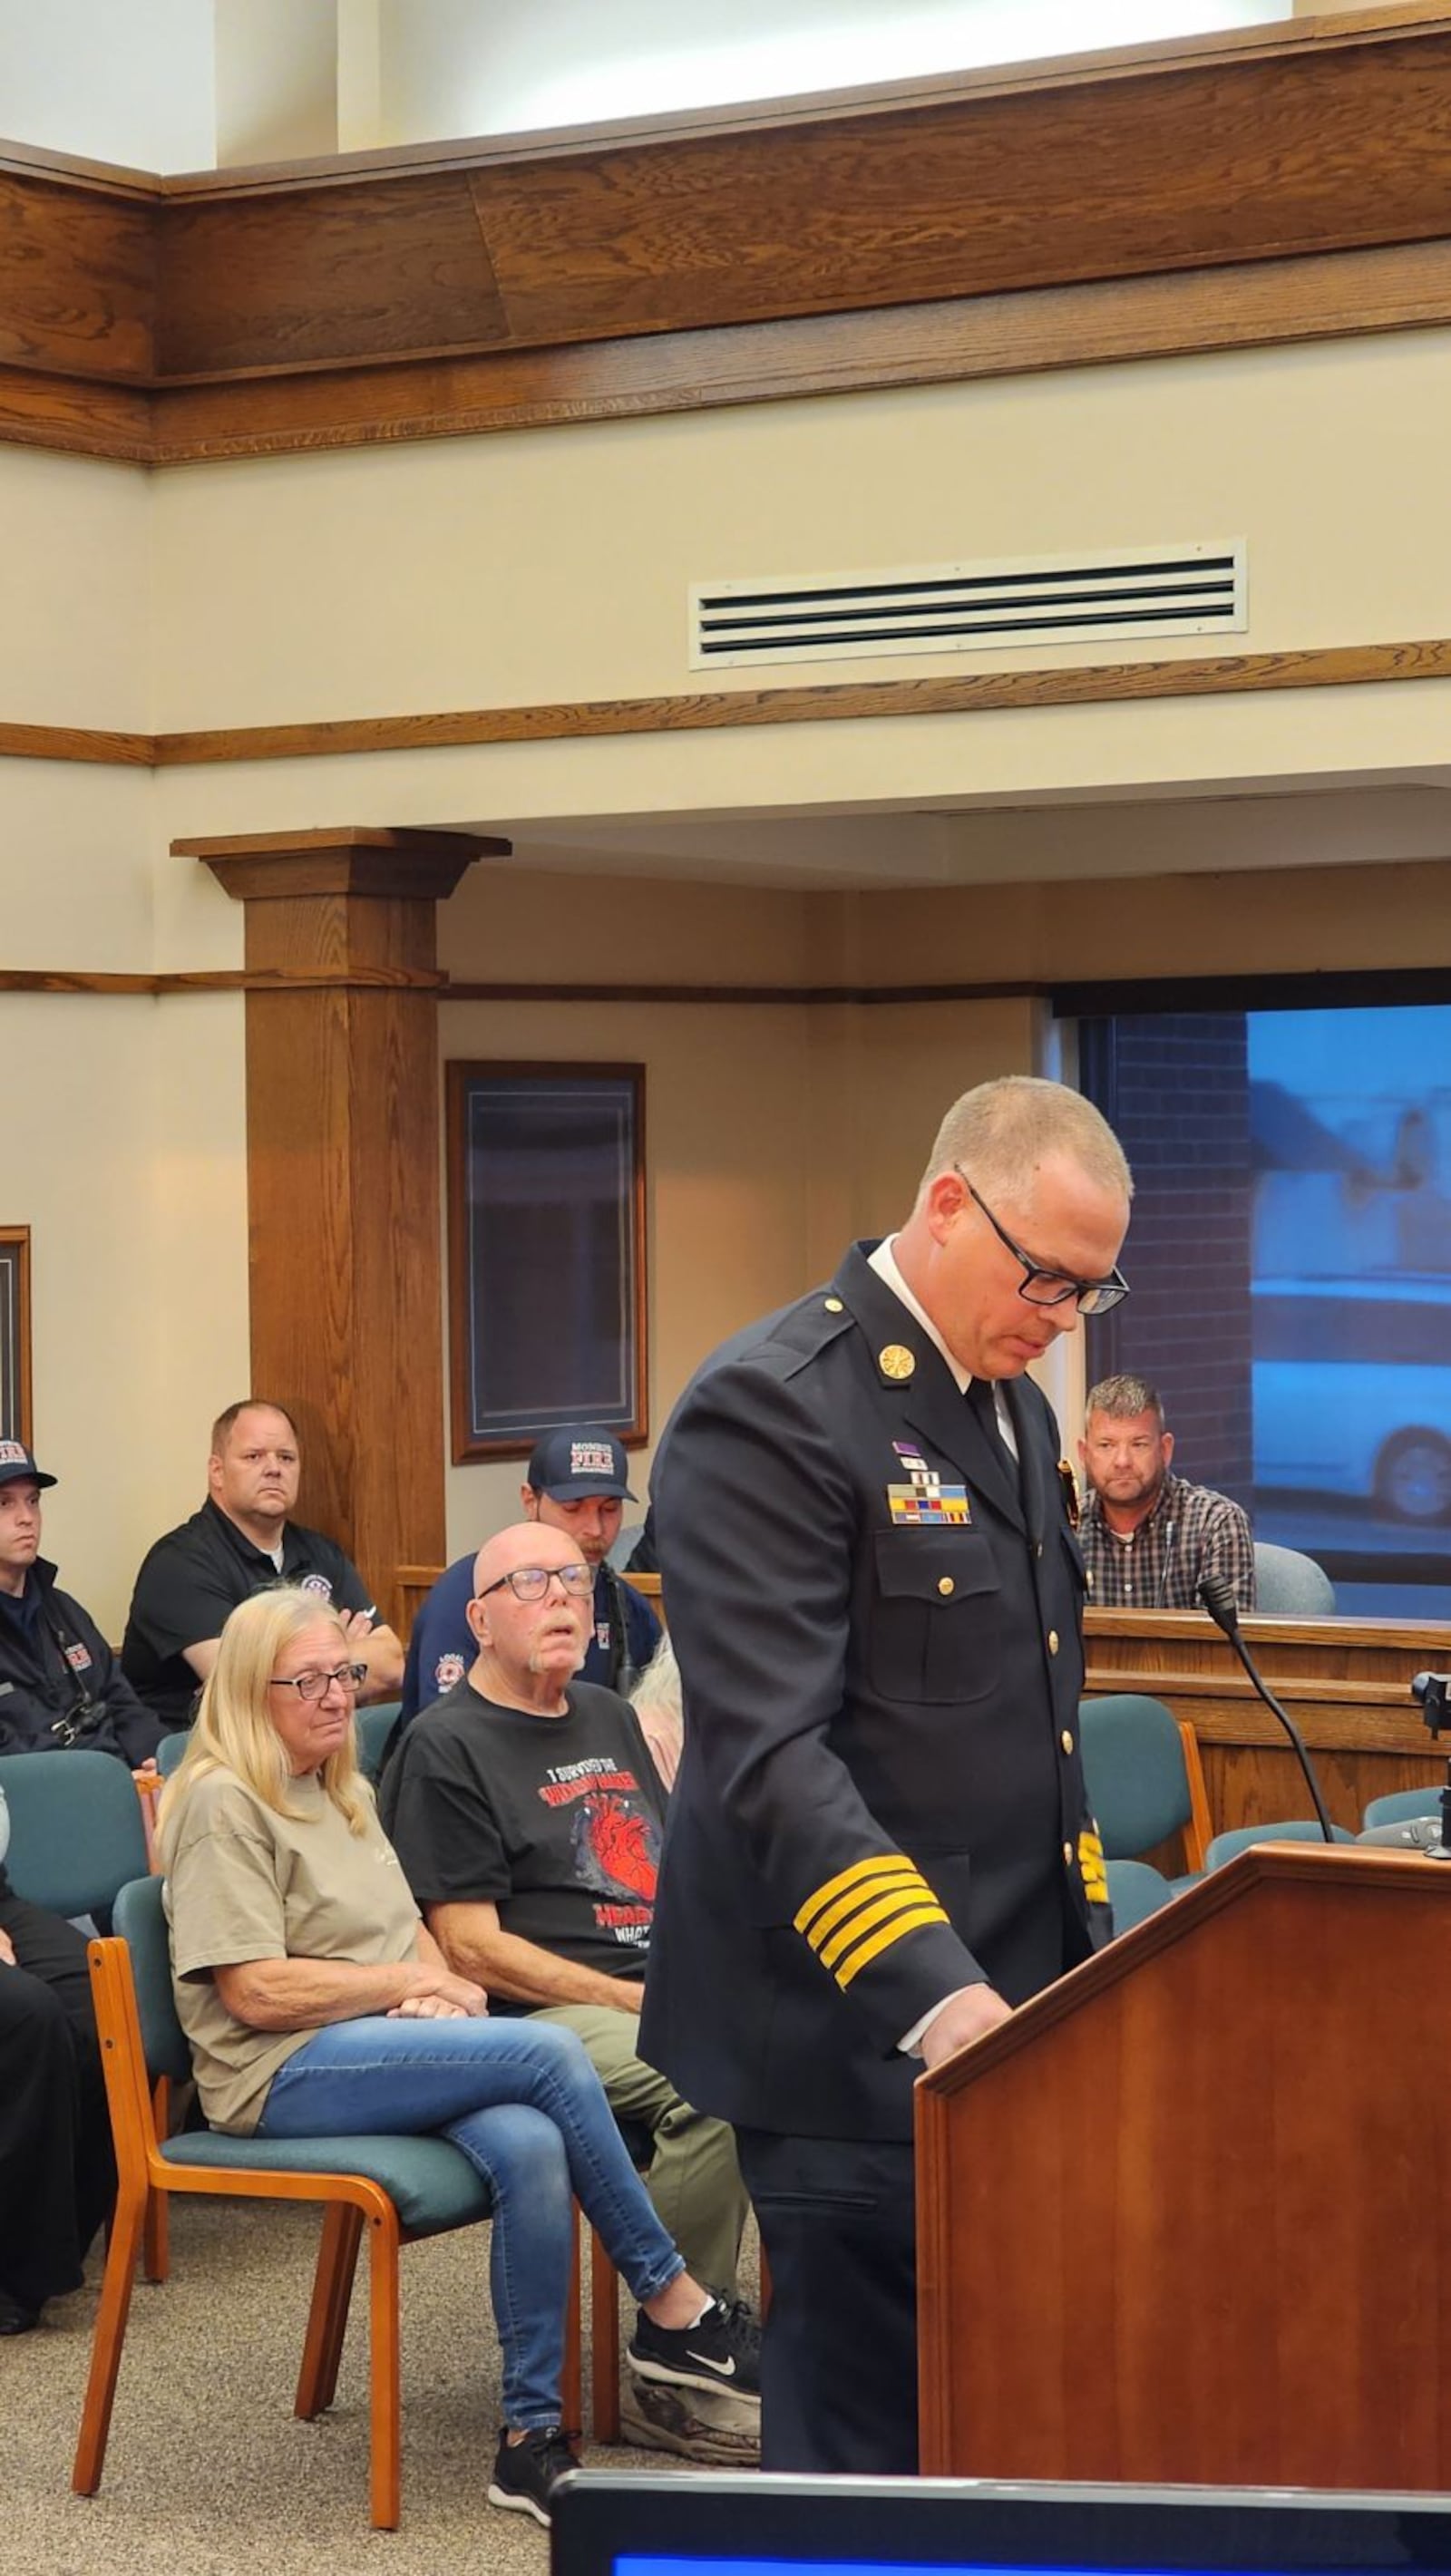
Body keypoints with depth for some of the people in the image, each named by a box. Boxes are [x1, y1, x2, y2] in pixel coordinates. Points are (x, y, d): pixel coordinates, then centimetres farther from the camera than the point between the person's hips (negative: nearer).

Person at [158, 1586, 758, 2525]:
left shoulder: (346, 1792, 21)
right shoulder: (222, 1804, -7)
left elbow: (412, 1928, 26)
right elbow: (254, 1992, -15)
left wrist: (442, 1981, 2)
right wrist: (408, 1981, -8)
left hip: (387, 2051, 7)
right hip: (283, 2075, -7)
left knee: (529, 2145, -27)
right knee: (550, 2053, -26)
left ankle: (533, 2432, -21)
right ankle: (673, 2303, -12)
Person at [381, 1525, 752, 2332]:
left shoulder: (609, 1716, 22)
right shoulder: (445, 1748, -3)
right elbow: (472, 1948, -9)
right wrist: (636, 2001, -14)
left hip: (664, 1991, 8)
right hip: (547, 2015, -8)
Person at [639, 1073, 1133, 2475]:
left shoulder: (1012, 1406, 14)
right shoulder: (773, 1408, -14)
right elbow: (769, 1754, -23)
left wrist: (1080, 1960, 16)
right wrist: (933, 1991, -30)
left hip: (1005, 2004, 8)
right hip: (862, 2042, -8)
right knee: (867, 2430, -2)